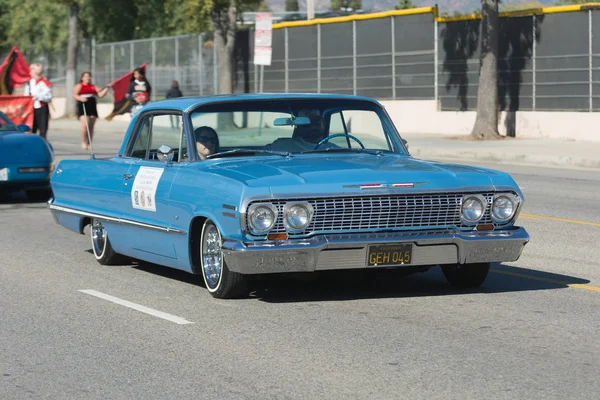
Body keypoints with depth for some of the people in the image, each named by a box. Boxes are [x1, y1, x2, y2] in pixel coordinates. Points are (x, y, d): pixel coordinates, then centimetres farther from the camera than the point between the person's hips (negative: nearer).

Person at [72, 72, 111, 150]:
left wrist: (107, 88, 1)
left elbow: (100, 94, 12)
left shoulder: (93, 86, 19)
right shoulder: (79, 86, 6)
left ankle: (89, 144, 11)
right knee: (84, 125, -19)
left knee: (91, 126, 4)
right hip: (83, 107, -5)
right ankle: (83, 142, -10)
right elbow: (74, 95, -5)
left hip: (92, 107, 5)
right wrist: (80, 98, -22)